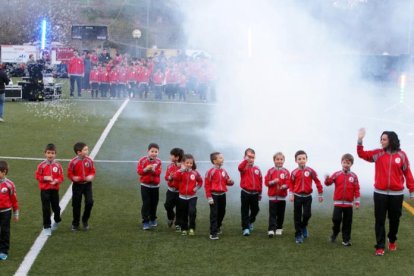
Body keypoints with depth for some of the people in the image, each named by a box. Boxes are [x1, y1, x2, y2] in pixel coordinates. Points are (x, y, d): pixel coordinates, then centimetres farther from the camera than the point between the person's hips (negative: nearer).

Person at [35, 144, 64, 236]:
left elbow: (61, 177, -1)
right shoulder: (42, 165, -7)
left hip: (55, 189, 1)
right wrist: (44, 178, -18)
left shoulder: (58, 165, -3)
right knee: (46, 209, 0)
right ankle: (47, 227, 9)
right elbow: (38, 176, -1)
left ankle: (57, 221, 41)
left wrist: (56, 181, -20)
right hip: (44, 190, -1)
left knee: (56, 207, 13)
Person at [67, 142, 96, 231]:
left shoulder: (89, 160, -4)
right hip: (77, 185, -2)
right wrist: (73, 178, -25)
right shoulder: (73, 162, -13)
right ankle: (75, 224, 22)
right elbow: (69, 174, -6)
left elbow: (93, 171, 5)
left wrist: (91, 176, -15)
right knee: (76, 205, 6)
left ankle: (85, 220, 17)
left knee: (89, 202, -7)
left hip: (87, 184, 2)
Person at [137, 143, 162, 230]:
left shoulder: (158, 161, -2)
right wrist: (145, 169, -28)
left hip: (155, 185, 2)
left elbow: (158, 172, -12)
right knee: (146, 203, -6)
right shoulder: (143, 160, -7)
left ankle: (153, 219, 29)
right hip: (145, 185, -2)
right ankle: (145, 221, -3)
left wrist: (153, 170, -31)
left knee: (154, 203, 11)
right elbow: (139, 171, -11)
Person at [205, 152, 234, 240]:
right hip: (214, 195, -6)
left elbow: (227, 181, 17)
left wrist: (230, 182, -9)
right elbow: (207, 185, -12)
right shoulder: (210, 172, -13)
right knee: (214, 214, -6)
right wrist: (209, 197, -14)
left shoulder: (223, 171, 6)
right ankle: (213, 233, -4)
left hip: (222, 194, 6)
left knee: (222, 212, 16)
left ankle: (217, 227, 38)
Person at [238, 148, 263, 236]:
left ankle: (250, 222, 41)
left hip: (255, 193, 4)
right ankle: (245, 228, 3)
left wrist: (260, 193, 13)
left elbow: (260, 181, 11)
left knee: (255, 210, 15)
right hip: (246, 193, -4)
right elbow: (240, 167, -32)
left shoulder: (257, 169, 5)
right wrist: (246, 159, -41)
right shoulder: (244, 167, -5)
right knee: (245, 211, 0)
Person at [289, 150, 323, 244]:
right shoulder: (294, 172, -4)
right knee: (297, 217, 3)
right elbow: (291, 184, 6)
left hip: (307, 196, 0)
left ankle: (303, 227, 25)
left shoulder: (310, 171, -7)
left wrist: (320, 194, 2)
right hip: (297, 196, 0)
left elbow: (317, 182, -1)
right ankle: (298, 235, 11)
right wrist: (291, 194, -3)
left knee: (307, 214, -7)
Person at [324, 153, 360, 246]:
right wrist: (327, 179, -32)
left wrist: (357, 201, -3)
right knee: (336, 219, -7)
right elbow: (328, 182, -8)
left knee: (347, 222, 5)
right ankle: (335, 233, 20)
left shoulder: (354, 176, -1)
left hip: (349, 203, 1)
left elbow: (356, 189, 0)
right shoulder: (337, 174, -1)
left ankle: (346, 239, 13)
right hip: (338, 202, -1)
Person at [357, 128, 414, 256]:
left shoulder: (401, 155, -2)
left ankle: (392, 240, 35)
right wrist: (360, 140, -16)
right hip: (380, 193, 1)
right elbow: (362, 154, -1)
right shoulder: (378, 153, 2)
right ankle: (380, 246, 7)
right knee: (380, 220, 2)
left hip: (397, 194, -1)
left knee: (394, 219, 12)